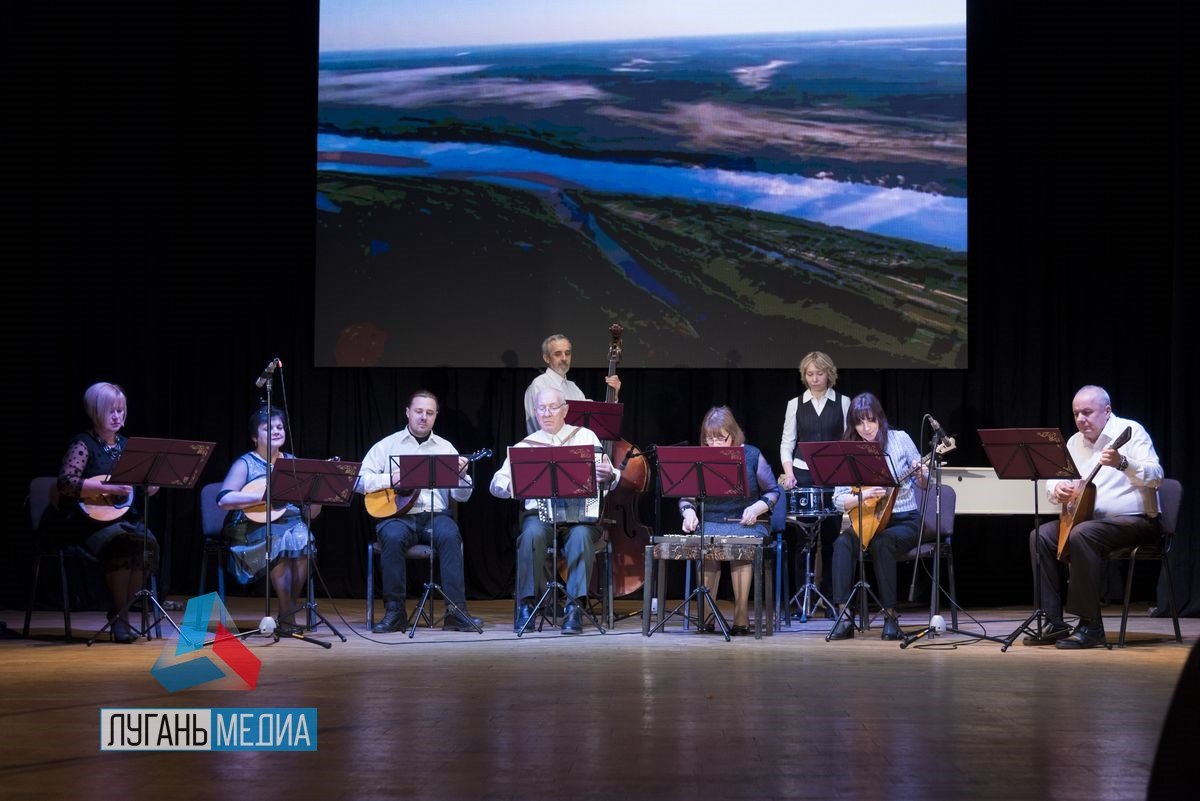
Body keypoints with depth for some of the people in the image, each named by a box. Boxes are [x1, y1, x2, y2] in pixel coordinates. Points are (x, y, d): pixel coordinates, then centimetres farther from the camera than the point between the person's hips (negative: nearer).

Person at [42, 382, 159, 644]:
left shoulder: (126, 445, 14)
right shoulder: (84, 445, -5)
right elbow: (65, 482, -20)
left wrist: (153, 483, -3)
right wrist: (108, 488, -23)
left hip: (124, 517, 6)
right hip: (90, 520, -6)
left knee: (147, 543, -25)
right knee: (121, 543, -34)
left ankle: (122, 610, -9)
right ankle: (119, 615, -16)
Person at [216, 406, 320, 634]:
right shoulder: (245, 464, 3)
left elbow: (311, 513, 15)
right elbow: (223, 499, -13)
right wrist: (263, 496, -20)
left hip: (292, 523, 4)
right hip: (255, 529, -4)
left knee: (302, 539, -30)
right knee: (279, 542, -35)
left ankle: (288, 612, -22)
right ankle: (287, 613, -26)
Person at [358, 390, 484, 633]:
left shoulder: (445, 448, 14)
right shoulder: (388, 445, 11)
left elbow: (462, 496, 9)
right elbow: (361, 480, 2)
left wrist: (461, 475, -13)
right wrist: (391, 480, -13)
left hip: (435, 515, 1)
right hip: (398, 516, -1)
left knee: (450, 535, -32)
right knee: (393, 537, -35)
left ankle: (456, 610, -32)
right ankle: (395, 611, -24)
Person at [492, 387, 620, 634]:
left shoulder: (586, 437, 11)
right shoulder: (525, 446, 13)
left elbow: (609, 479, 10)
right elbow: (496, 484, 10)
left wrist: (610, 476, -15)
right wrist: (511, 485, -14)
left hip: (581, 514, -1)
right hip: (539, 514, 1)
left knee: (581, 536, -34)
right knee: (532, 534, -33)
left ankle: (575, 607, -29)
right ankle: (526, 605, -21)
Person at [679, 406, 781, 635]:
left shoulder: (751, 455, 2)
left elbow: (773, 492, 9)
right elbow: (686, 496, 13)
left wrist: (757, 508, -10)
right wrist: (689, 512, -9)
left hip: (747, 524, -1)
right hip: (710, 523, 2)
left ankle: (741, 614, -24)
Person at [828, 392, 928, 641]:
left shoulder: (899, 439, -3)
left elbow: (924, 485, 4)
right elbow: (839, 499, -3)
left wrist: (920, 475, -19)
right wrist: (863, 496, -22)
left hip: (905, 520, -2)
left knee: (881, 543, -34)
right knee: (842, 543, -28)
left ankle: (890, 616, -25)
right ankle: (845, 616, -29)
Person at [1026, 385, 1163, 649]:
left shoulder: (1130, 431, -9)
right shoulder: (1075, 442, 12)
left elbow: (1155, 476, -21)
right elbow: (1051, 481, 16)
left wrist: (1122, 463, -39)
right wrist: (1057, 490, -10)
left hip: (1136, 520, -8)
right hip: (1087, 517, 8)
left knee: (1081, 534, -34)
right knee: (1040, 536, -12)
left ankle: (1091, 626, -28)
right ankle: (1054, 623, -10)